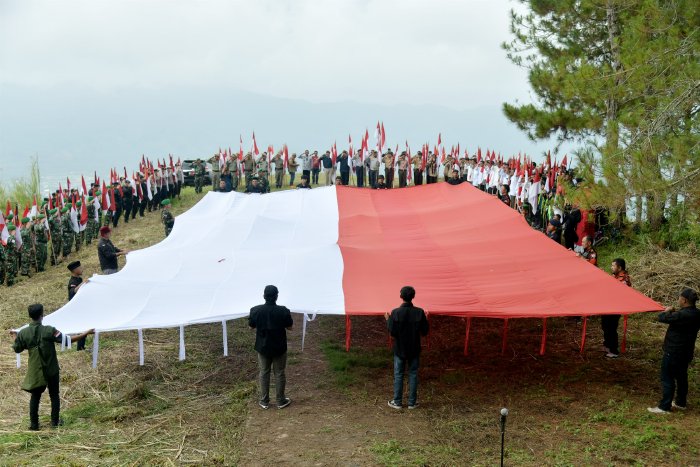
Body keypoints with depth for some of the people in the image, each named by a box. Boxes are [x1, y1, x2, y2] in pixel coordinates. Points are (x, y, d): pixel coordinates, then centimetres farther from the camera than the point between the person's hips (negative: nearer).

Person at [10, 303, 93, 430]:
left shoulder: (23, 333, -8)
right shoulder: (49, 330, -17)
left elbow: (17, 349, 7)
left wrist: (15, 337, 27)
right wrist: (86, 333, -12)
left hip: (35, 371, 2)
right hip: (51, 369, -2)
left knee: (35, 396, 14)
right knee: (54, 395, 13)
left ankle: (34, 424, 16)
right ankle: (55, 421, 18)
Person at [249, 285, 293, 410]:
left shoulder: (255, 310, -13)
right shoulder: (283, 311, -17)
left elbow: (251, 326, 1)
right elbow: (289, 327, -5)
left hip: (262, 347, 1)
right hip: (279, 347, -1)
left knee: (264, 373, 14)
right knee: (279, 373, 11)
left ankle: (264, 401, 20)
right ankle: (281, 401, 20)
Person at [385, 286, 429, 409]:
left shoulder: (396, 312, -14)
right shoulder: (420, 312, -9)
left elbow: (392, 332, -14)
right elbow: (424, 332, -5)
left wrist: (388, 320, 0)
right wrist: (425, 319, 10)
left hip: (400, 349, -1)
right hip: (414, 349, 1)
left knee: (398, 375, 8)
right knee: (413, 375, 10)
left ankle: (397, 402, 13)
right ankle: (412, 402, 14)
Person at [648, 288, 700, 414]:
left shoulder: (681, 315, -28)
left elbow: (662, 318, -20)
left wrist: (668, 311, 0)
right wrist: (675, 312, 1)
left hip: (673, 353, -9)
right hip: (686, 352, 9)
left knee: (667, 379, 0)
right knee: (681, 377, 21)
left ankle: (664, 407, 4)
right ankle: (681, 402, 33)